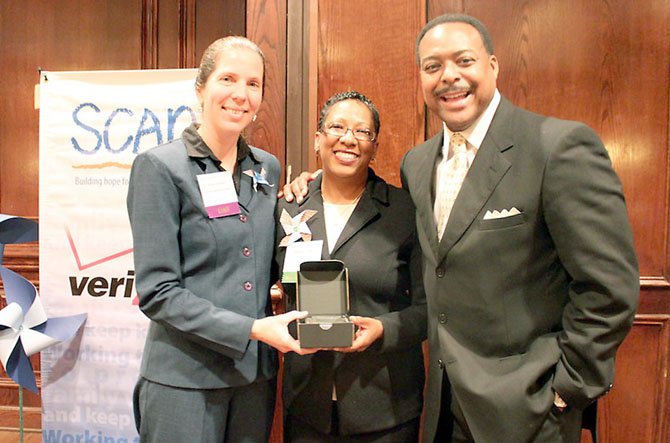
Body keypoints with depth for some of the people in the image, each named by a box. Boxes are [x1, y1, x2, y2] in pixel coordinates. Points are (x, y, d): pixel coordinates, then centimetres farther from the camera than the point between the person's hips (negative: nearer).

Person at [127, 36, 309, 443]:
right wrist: (250, 329, -20)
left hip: (257, 374, 5)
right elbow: (156, 291, -13)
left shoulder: (268, 168, 6)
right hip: (186, 378, -4)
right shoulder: (160, 166, -9)